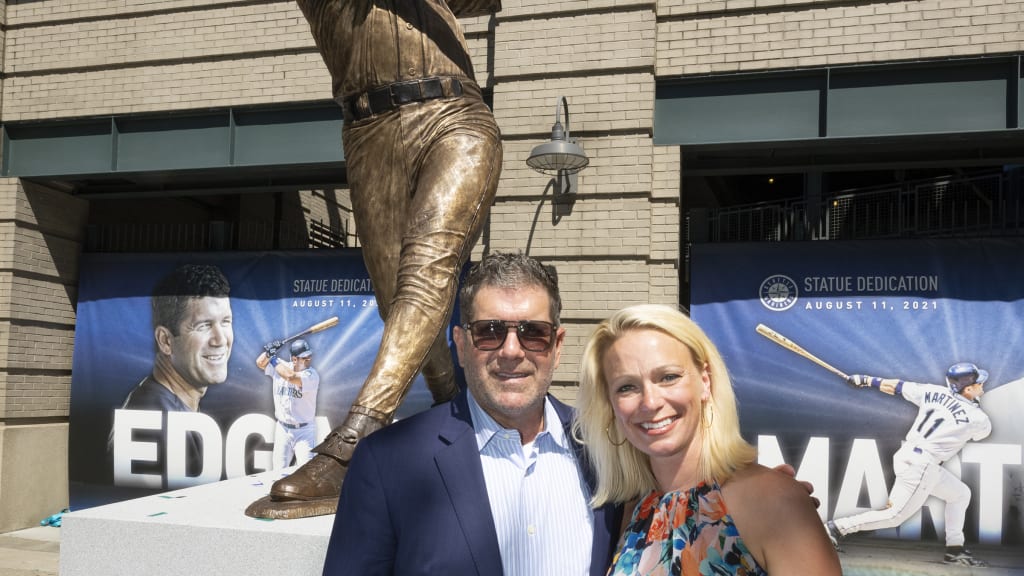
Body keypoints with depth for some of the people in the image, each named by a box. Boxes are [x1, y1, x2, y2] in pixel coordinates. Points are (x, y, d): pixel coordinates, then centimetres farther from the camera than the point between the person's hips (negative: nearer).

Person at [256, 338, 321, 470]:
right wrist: (269, 351, -9)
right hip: (282, 429, 4)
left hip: (304, 431, -4)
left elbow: (291, 377, -32)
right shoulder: (281, 366, 1)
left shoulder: (312, 374, -16)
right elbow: (260, 363, 10)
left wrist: (274, 359, -21)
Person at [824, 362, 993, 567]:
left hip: (907, 455, 9)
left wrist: (867, 380, 21)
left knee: (961, 494, 21)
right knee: (894, 516, -3)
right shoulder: (976, 418, -10)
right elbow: (985, 429, 14)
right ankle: (837, 527, -4)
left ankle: (954, 550, 25)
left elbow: (895, 386, 10)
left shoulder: (933, 392, 4)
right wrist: (976, 405, 26)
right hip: (921, 466, -9)